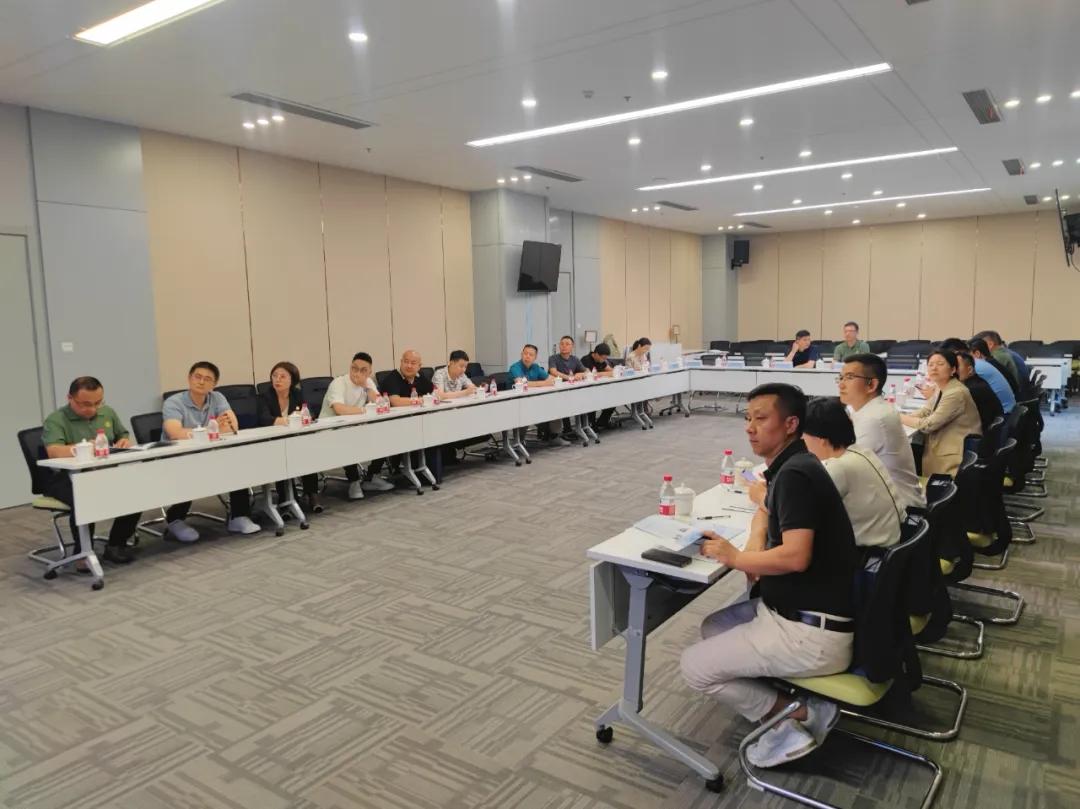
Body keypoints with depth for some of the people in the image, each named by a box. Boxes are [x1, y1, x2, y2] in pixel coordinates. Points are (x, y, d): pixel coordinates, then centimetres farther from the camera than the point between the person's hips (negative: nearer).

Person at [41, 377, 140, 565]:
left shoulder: (107, 413, 12)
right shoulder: (55, 420, -7)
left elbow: (123, 437, 22)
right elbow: (54, 452, -23)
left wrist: (125, 442, -3)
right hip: (66, 478, -5)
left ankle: (116, 545, -4)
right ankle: (83, 551, -13)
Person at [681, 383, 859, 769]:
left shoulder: (795, 474, -20)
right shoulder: (791, 466, 10)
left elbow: (795, 557, -31)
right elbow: (769, 516, 30)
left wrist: (735, 557, -15)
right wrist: (754, 554, 9)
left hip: (812, 632, -10)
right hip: (795, 611, 10)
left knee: (695, 666, -3)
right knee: (713, 628, 22)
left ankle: (796, 718, 6)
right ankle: (798, 707, 13)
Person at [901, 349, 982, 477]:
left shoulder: (956, 393, -22)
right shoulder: (941, 388, 6)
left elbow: (929, 424, -21)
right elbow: (925, 411, 12)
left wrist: (901, 418, -10)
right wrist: (903, 416, -5)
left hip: (954, 456, -8)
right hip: (943, 448, 8)